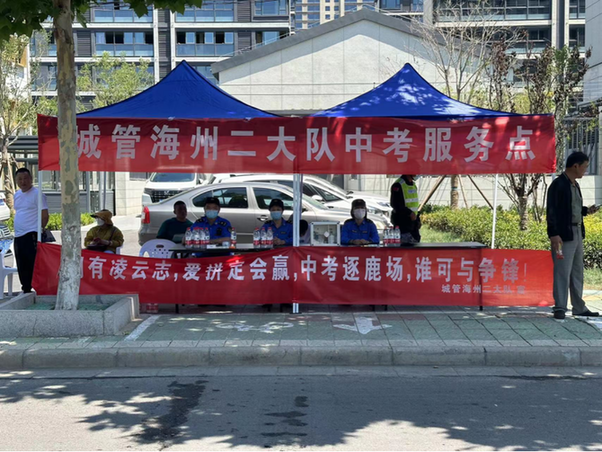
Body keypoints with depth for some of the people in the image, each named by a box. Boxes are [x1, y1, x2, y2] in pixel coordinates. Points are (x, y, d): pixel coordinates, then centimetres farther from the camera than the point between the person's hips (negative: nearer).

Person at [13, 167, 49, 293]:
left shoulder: (37, 194, -7)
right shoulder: (17, 195, 17)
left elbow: (45, 216, -10)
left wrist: (40, 230, -15)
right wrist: (17, 230, 16)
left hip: (31, 235, -8)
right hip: (18, 236, 8)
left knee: (33, 266, -10)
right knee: (22, 267, 13)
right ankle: (26, 290, 22)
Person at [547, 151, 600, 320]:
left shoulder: (574, 184, 14)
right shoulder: (558, 185, -13)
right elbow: (552, 211, -18)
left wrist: (586, 210, 7)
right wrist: (554, 235, -24)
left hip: (577, 233, 9)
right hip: (564, 235, -9)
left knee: (577, 272, 13)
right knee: (562, 272, -6)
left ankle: (579, 307, 21)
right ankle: (560, 308, 1)